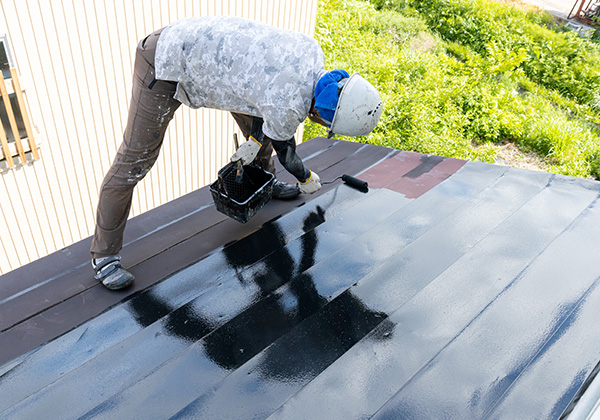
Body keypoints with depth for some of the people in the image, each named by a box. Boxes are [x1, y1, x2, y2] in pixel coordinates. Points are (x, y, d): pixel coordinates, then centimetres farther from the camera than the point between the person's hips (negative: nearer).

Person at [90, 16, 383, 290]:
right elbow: (284, 150, -8)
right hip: (166, 64, -9)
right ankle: (104, 255, 9)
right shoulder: (289, 107, -30)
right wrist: (307, 179, 12)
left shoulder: (312, 52, -8)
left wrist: (254, 142, 12)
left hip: (195, 41, 9)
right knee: (134, 161, -6)